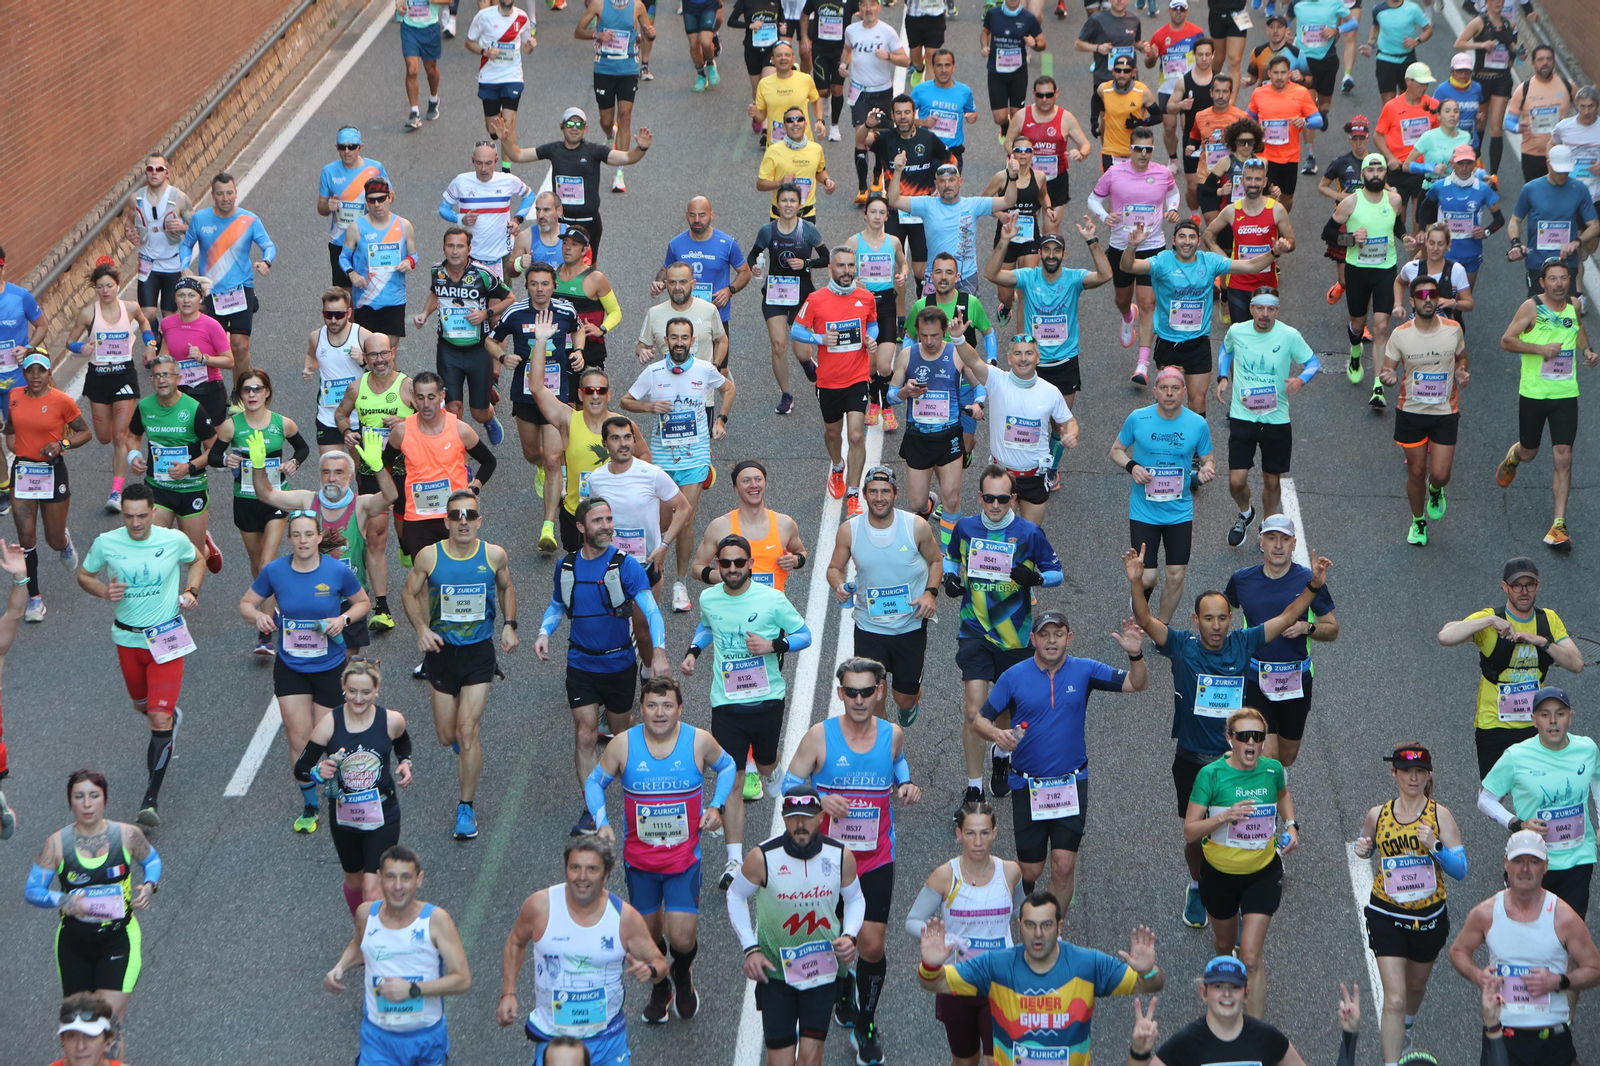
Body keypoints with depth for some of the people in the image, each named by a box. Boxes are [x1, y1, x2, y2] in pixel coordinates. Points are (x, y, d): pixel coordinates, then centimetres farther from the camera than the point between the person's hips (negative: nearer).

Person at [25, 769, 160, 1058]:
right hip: (74, 942, 1)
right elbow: (32, 890, -5)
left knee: (107, 1017, -14)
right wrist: (62, 901, -24)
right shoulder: (57, 844, -8)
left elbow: (151, 860, 13)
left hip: (119, 939, -1)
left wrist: (149, 885, -7)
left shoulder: (127, 836, -6)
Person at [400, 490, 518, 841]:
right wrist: (421, 627, -11)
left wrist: (509, 624, -2)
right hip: (441, 651, 1)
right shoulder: (429, 556, -10)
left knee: (467, 731, -9)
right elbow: (409, 593, 5)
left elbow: (506, 588, 12)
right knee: (447, 736, 8)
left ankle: (466, 807, 4)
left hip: (479, 653, -1)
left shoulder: (494, 555, -7)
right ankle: (462, 746, 48)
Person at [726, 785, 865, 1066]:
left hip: (823, 968, 1)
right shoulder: (762, 857, -14)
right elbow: (735, 897, 2)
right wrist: (750, 949, -7)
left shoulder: (841, 857, -7)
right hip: (774, 969, -1)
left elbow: (855, 899, 12)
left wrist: (850, 935, -7)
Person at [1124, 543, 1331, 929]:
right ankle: (1198, 888, 40)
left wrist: (1314, 586, -11)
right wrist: (1136, 583, -36)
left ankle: (1233, 898, 22)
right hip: (1192, 762, 0)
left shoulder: (1243, 644, -6)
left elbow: (1287, 618, 0)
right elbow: (1145, 621, -21)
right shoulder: (1182, 647, -10)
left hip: (1235, 759, 0)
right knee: (1195, 836, 12)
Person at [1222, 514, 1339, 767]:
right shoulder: (1242, 579, -1)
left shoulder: (1309, 580, -5)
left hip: (1296, 678, 1)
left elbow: (1332, 630, 1)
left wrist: (1307, 627, -18)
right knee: (1266, 755, -15)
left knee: (1287, 757, 14)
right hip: (1256, 678, -1)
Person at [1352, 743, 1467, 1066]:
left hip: (1429, 917, 1)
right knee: (1394, 998, -11)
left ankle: (1404, 1025, 58)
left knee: (1416, 984, 26)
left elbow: (1461, 870, -11)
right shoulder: (1377, 815, -6)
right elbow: (1366, 845, 16)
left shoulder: (1439, 815, -10)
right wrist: (1362, 849, -8)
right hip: (1386, 916, -1)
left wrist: (1435, 846, -27)